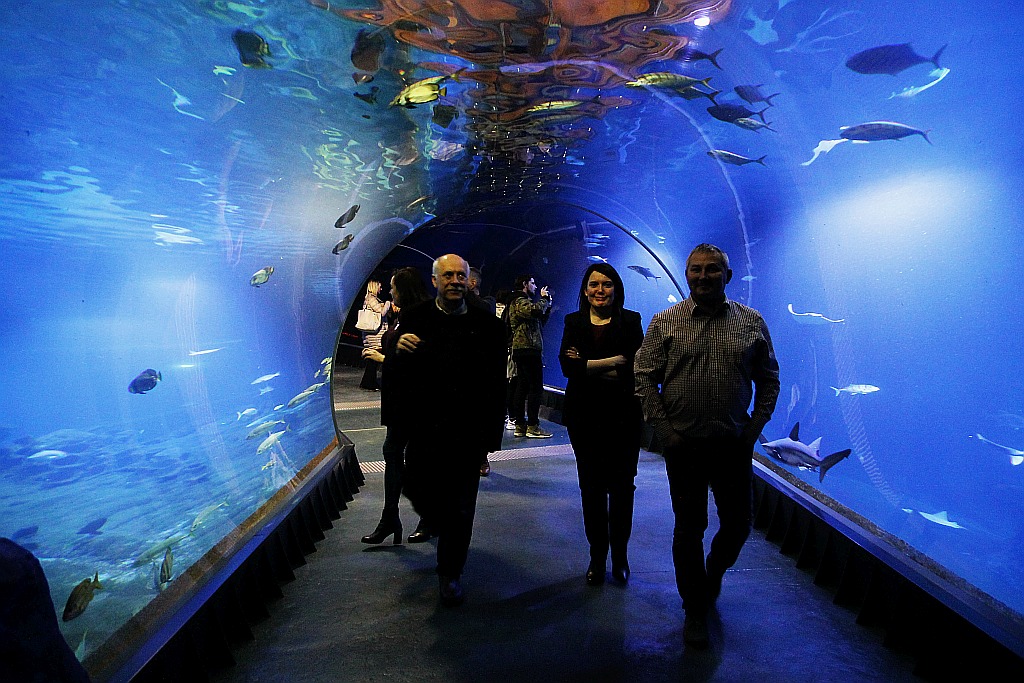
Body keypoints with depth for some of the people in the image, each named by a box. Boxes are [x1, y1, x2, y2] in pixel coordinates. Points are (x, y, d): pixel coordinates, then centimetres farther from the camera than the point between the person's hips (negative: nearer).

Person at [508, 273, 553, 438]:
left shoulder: (523, 302, 24)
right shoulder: (520, 302, -9)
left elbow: (541, 320, 27)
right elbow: (537, 310, -29)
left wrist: (548, 305, 15)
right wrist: (544, 298, -9)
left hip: (521, 350, 11)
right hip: (528, 350, -11)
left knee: (522, 387, 9)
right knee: (536, 387, -9)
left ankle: (520, 425, 12)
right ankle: (532, 426, -8)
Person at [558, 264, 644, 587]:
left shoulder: (630, 321, 1)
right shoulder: (574, 322, 6)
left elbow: (635, 367, -12)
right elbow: (567, 366, -9)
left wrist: (587, 366, -13)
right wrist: (613, 362, -15)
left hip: (623, 416, -1)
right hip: (584, 416, 2)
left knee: (621, 487, 6)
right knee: (591, 488, 9)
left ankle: (619, 555, 23)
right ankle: (597, 556, 23)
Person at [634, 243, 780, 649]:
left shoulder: (751, 322, 3)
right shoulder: (665, 322, -1)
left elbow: (768, 379, 8)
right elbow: (644, 376, -2)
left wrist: (755, 426, -1)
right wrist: (663, 429, -7)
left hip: (735, 444, 2)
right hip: (684, 444, -1)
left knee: (738, 524, 12)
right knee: (689, 528, 8)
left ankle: (713, 575, 45)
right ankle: (695, 609, 27)